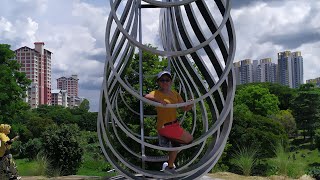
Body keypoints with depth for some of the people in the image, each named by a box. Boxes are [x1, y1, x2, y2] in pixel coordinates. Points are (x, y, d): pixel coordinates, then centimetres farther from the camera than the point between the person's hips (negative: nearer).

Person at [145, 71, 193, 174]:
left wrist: (191, 105, -15)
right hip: (164, 126, -8)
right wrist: (158, 100, -48)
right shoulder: (157, 93, -15)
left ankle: (170, 167, 39)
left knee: (176, 144, 22)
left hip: (174, 124, 8)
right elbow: (146, 97, -36)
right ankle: (166, 139, 8)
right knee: (189, 139, -8)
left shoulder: (174, 93, 5)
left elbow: (184, 108, 6)